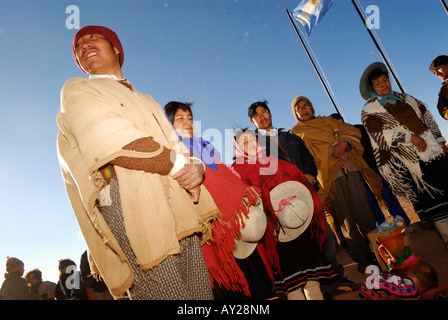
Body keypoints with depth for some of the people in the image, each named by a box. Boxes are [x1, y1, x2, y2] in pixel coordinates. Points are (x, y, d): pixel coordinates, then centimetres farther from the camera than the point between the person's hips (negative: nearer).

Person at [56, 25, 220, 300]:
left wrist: (196, 167, -6)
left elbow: (178, 149, 18)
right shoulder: (77, 90, 12)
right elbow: (112, 142, -10)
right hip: (131, 206, -5)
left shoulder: (147, 101, 31)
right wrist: (179, 164, -7)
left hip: (180, 213, 6)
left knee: (203, 293, 4)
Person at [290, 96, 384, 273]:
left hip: (351, 170, 3)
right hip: (330, 178, -3)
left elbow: (352, 131, 11)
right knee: (346, 219, -3)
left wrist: (344, 143, -11)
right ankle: (364, 260, 8)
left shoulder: (328, 121, 23)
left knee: (364, 211, 1)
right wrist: (331, 150, -15)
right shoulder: (295, 133, 13)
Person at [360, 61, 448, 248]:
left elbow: (426, 116, 16)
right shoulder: (369, 110, -1)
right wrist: (410, 137, -20)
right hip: (412, 160, -6)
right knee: (432, 198, -2)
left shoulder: (404, 98, 18)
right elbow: (381, 133, -14)